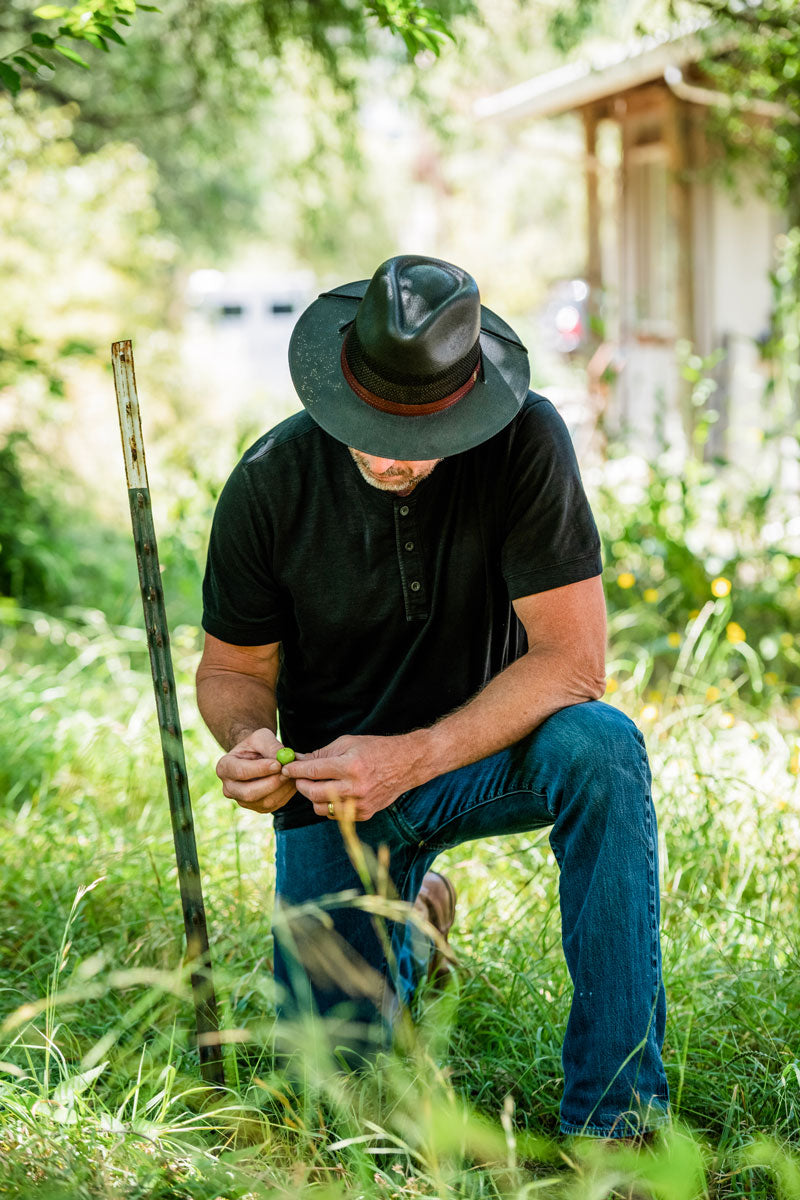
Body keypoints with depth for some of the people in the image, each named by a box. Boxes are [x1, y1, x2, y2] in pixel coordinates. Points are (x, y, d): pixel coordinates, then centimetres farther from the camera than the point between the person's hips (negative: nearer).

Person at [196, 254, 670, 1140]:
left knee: (599, 747, -35)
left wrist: (412, 759, -32)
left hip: (486, 757, -1)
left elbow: (572, 661, -23)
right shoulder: (270, 483, -15)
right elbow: (233, 668, -2)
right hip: (335, 777, 1)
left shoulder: (525, 442, -21)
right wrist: (248, 740, -26)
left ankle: (615, 1113, -26)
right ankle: (404, 916, 29)